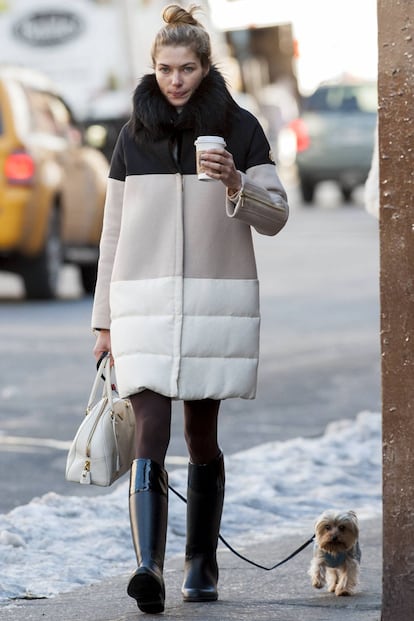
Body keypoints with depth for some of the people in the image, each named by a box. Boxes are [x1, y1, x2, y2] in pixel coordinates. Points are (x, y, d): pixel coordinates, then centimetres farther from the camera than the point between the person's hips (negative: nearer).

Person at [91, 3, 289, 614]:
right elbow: (114, 231, 12)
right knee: (151, 434, -13)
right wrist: (104, 319, 11)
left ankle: (201, 568, 18)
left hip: (216, 304, -1)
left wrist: (235, 182, -20)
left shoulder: (239, 128, 3)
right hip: (145, 303, 1)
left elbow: (275, 217, 0)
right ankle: (148, 569, -23)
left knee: (203, 437, 6)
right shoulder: (135, 134, 9)